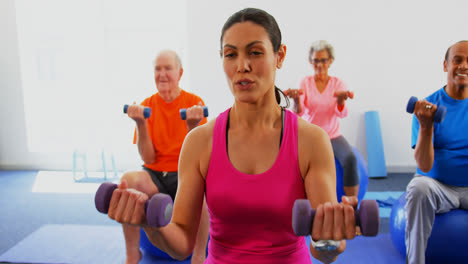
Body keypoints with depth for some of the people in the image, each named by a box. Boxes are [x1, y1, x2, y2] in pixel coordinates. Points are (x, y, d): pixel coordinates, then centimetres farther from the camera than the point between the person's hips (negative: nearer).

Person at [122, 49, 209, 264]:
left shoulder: (194, 103, -3)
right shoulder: (147, 106, 2)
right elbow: (148, 158, -5)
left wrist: (193, 126, -26)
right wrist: (141, 124, -18)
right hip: (154, 175, 2)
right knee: (128, 179, -30)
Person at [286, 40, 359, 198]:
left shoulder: (338, 83, 1)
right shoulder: (305, 82, 0)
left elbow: (342, 114, -13)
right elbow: (298, 112, -13)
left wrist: (341, 101, -36)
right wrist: (296, 100, -37)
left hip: (333, 135, 1)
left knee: (350, 159, -28)